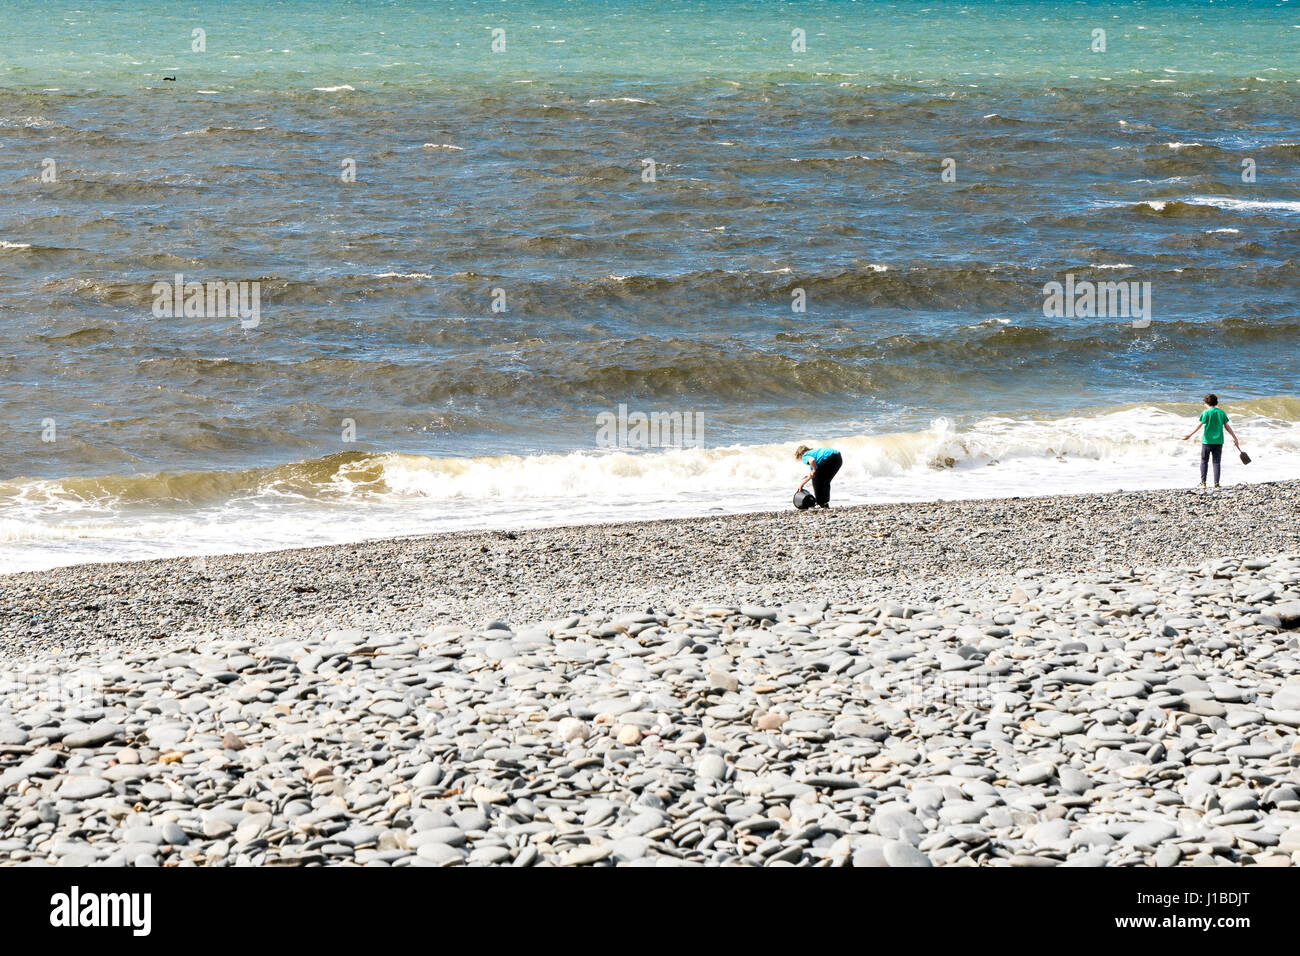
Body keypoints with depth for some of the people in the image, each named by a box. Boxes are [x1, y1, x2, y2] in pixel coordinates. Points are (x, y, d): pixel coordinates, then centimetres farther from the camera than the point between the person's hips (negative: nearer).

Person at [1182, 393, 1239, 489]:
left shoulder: (1206, 413, -6)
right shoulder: (1222, 412, 5)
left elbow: (1199, 425, -11)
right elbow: (1227, 426, 7)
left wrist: (1189, 435, -10)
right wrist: (1235, 438, 15)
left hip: (1207, 441, -3)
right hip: (1218, 441, 3)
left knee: (1204, 461, 10)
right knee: (1217, 462, 7)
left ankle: (1203, 482, 7)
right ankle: (1216, 483, 2)